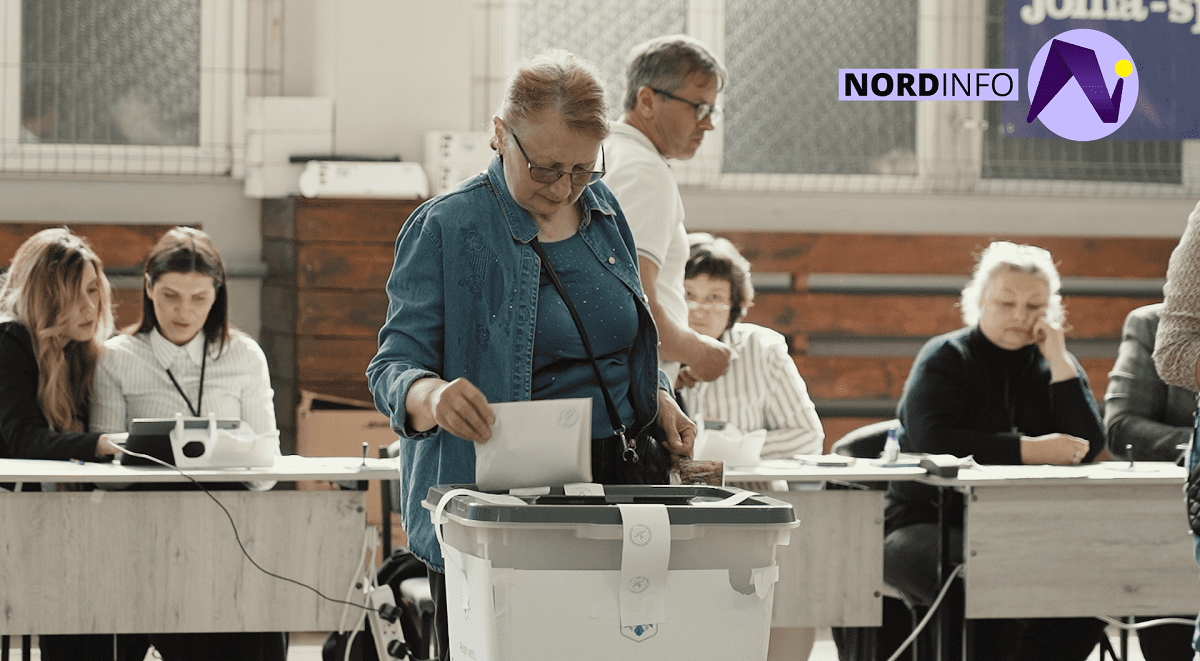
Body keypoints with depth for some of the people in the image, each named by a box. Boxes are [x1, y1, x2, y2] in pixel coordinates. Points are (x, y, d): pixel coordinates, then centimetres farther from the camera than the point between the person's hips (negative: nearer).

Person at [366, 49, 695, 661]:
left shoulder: (601, 210, 11)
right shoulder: (447, 227, -7)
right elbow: (392, 364, -12)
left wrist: (658, 398, 3)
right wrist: (429, 394, -35)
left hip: (609, 484, 5)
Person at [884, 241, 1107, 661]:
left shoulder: (1051, 365, 14)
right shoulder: (946, 359, 1)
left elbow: (1087, 448, -1)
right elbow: (935, 441, -18)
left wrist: (1059, 361, -5)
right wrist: (1030, 451, -20)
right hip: (927, 525, -5)